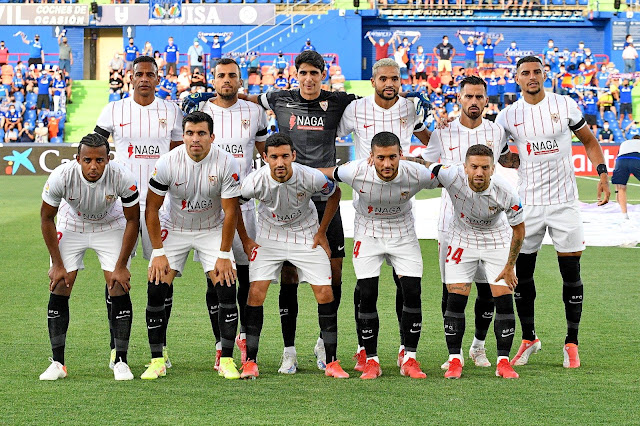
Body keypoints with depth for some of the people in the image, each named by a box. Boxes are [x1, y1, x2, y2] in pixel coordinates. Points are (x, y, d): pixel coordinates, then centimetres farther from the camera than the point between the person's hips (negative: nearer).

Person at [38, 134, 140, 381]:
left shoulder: (123, 179, -32)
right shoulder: (61, 177, -32)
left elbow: (132, 220, -15)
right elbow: (46, 218, -14)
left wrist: (121, 266, -14)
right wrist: (57, 264, -12)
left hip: (111, 226, 0)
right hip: (71, 226, 0)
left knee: (120, 289, -12)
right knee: (59, 289, -8)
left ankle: (121, 361, -3)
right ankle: (57, 363, 0)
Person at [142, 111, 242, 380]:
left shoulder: (226, 163, -20)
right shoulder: (168, 163, -19)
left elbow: (230, 212, -12)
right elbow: (152, 210, -9)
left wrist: (224, 255, -13)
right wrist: (158, 253, -11)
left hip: (212, 230, 0)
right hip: (174, 229, 0)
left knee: (227, 289, -15)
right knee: (156, 289, -13)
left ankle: (226, 361, -4)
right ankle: (157, 361, -2)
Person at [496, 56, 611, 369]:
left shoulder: (565, 105, 1)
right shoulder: (508, 116, 3)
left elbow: (588, 140, 10)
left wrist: (602, 173, -4)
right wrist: (520, 161, -8)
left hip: (564, 201, -1)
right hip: (528, 202, 1)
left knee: (571, 273, -1)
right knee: (522, 272, 4)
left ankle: (571, 343, 11)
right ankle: (528, 339, 21)